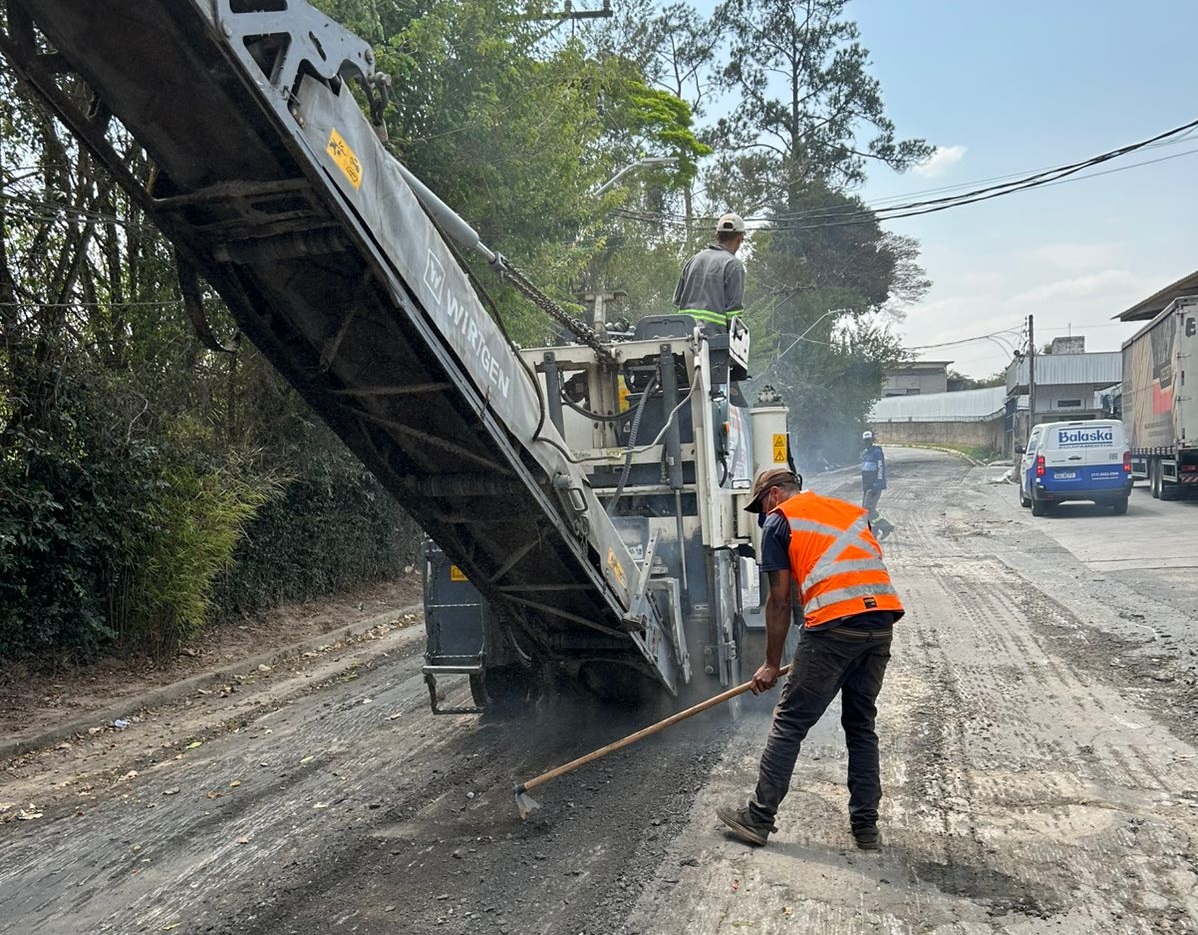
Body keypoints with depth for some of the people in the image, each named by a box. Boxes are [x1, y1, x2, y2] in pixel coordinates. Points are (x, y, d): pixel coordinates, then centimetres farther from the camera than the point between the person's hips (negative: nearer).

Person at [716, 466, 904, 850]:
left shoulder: (780, 521, 8)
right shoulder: (852, 511, 26)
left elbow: (779, 602, 6)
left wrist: (771, 665, 13)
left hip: (834, 625, -6)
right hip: (882, 623, 6)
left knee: (790, 723, 4)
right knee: (862, 725, 18)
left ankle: (759, 818, 10)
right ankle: (866, 826, 23)